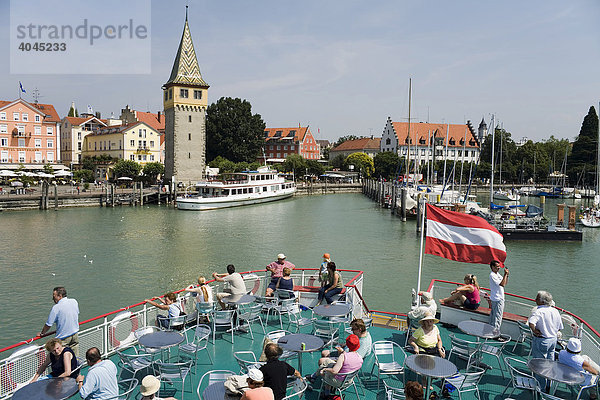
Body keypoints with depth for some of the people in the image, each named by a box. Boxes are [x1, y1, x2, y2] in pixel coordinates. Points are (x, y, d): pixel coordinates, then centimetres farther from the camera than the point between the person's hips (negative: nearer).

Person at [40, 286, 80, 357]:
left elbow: (48, 324, -10)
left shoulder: (56, 307, -17)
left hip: (63, 338, -6)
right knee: (75, 357, 13)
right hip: (75, 334, 6)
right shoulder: (74, 302, 0)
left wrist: (42, 333, 8)